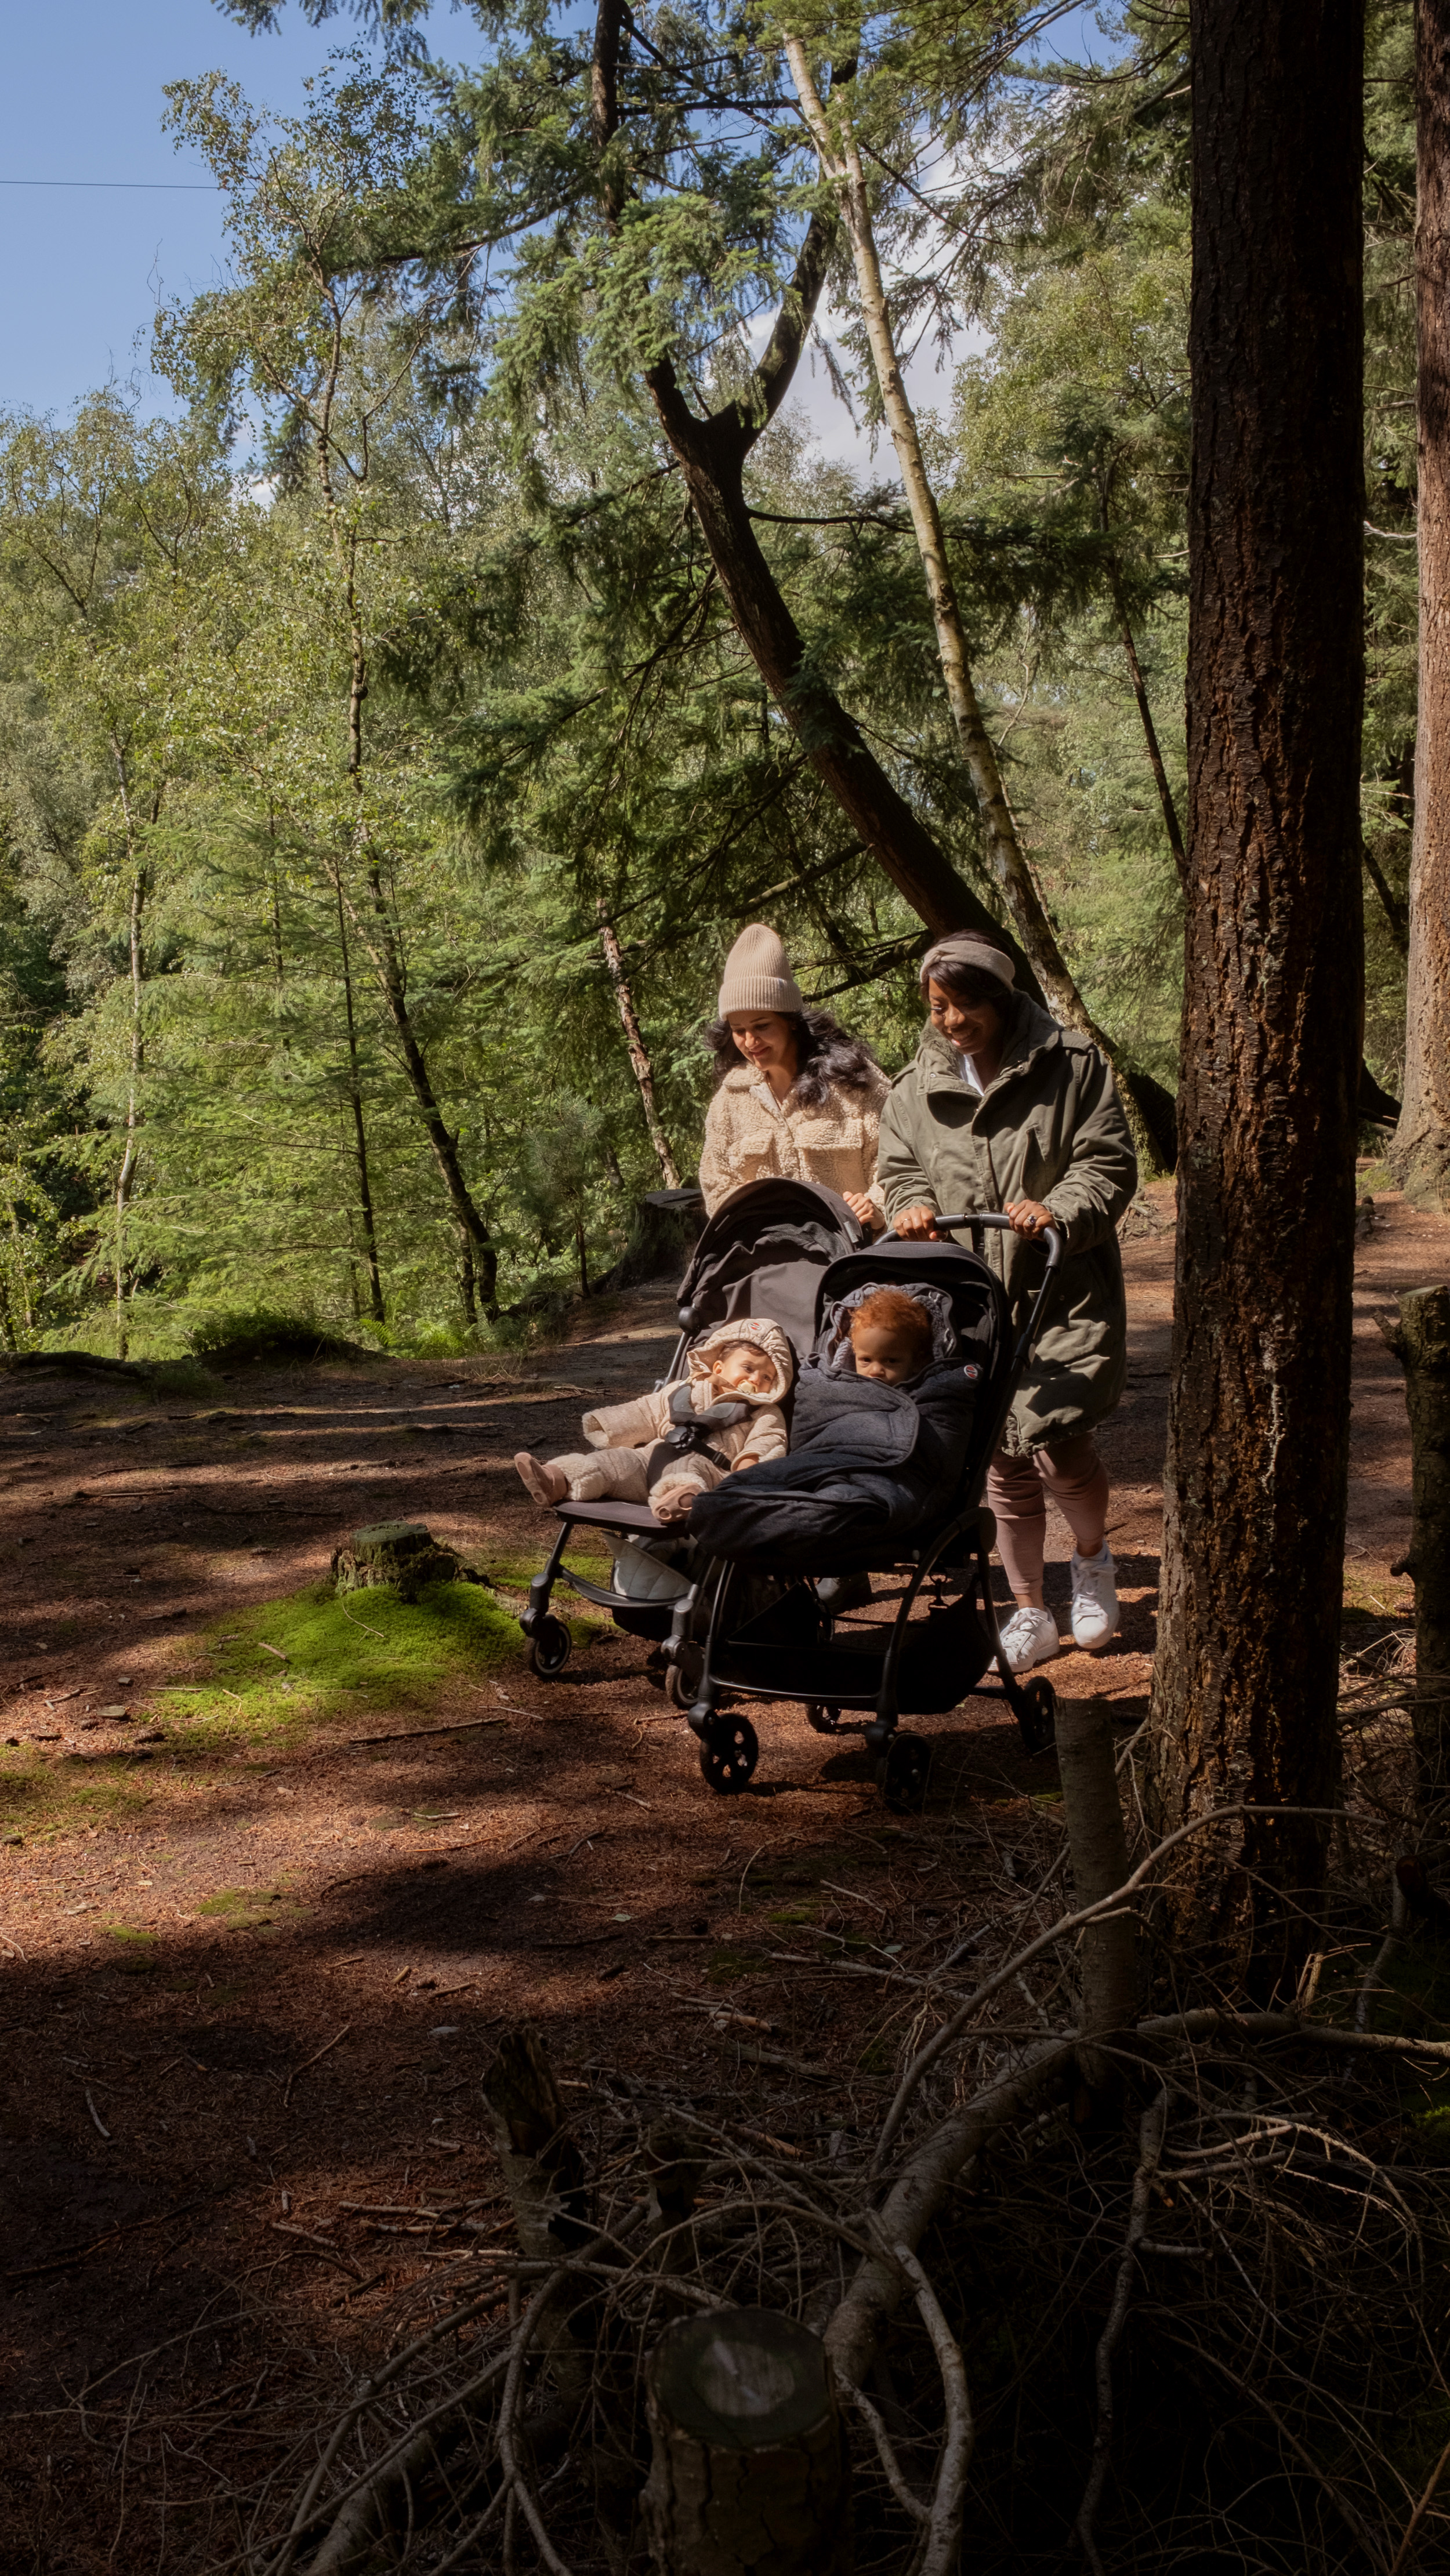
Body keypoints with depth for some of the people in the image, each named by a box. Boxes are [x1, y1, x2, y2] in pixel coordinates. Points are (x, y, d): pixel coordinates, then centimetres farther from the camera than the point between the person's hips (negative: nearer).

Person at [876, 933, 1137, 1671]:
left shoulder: (1071, 1066, -2)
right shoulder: (914, 1089, 9)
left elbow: (1109, 1166, -4)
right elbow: (899, 1171, 15)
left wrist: (1059, 1212, -22)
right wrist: (912, 1207, -8)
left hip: (1066, 1293, -4)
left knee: (1057, 1438, -14)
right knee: (1002, 1458, 8)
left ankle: (1093, 1556, 20)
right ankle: (1031, 1615, 23)